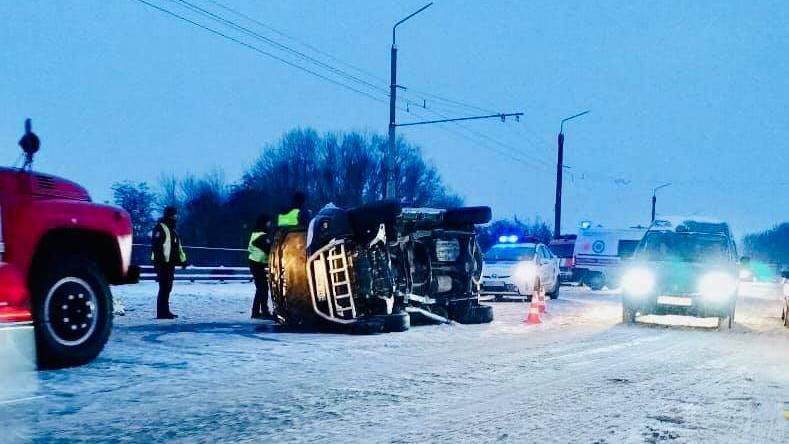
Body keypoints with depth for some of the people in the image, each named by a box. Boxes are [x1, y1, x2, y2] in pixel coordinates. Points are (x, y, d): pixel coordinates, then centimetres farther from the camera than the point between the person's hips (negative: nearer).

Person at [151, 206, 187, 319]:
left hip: (170, 264, 10)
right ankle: (162, 312, -8)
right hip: (163, 264, -10)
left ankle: (165, 311, 19)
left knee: (167, 288, 12)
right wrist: (159, 261, -24)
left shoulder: (172, 230, 21)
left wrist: (182, 259, 20)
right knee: (164, 287, -10)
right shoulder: (160, 228, -9)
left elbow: (178, 247, 27)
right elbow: (156, 246, -19)